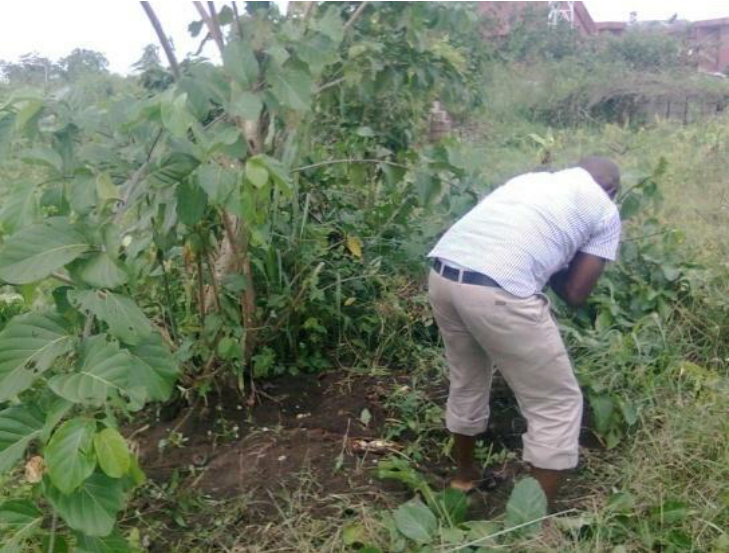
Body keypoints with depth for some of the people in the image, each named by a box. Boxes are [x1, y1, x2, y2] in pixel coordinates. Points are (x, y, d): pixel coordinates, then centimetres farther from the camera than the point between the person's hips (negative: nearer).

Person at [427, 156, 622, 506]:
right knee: (557, 405, 12)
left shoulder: (531, 178, 31)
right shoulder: (605, 210, 15)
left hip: (442, 272, 7)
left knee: (466, 382, 30)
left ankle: (464, 475, 49)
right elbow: (575, 294, 12)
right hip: (496, 292, -7)